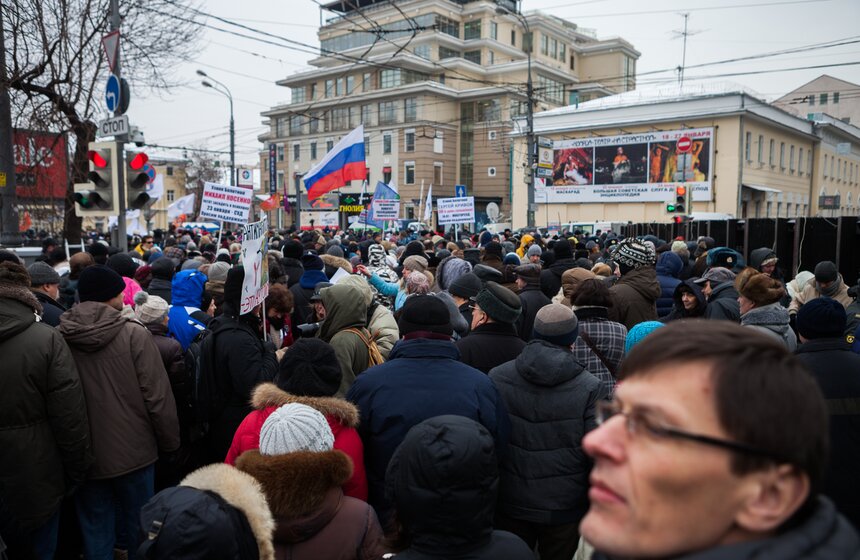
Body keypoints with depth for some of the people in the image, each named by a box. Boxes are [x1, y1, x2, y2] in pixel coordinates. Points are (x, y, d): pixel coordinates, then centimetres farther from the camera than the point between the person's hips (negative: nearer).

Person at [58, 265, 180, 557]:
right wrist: (169, 441, -2)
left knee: (95, 531, 17)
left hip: (84, 455, 3)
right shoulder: (133, 333, -17)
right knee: (138, 526, 15)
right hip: (133, 451, -3)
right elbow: (157, 395, -16)